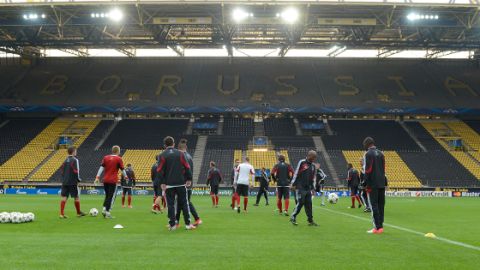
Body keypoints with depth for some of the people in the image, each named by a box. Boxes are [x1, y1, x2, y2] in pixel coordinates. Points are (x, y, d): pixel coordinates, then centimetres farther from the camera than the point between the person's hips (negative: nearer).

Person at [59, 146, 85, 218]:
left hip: (64, 182, 6)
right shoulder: (75, 160, -9)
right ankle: (79, 213, 18)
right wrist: (78, 179, -2)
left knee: (64, 197, 2)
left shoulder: (65, 160, 11)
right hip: (72, 182, -6)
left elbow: (62, 171, 14)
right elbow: (76, 171, -14)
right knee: (76, 197, 7)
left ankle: (62, 214, -5)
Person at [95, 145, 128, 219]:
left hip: (105, 180, 5)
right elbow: (122, 169, 0)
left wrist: (98, 177, 0)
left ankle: (104, 209, 5)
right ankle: (107, 212, -5)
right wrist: (126, 177, 15)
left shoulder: (105, 157, 7)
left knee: (107, 195, 19)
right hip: (113, 181, -5)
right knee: (112, 197, 0)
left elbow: (101, 167, 1)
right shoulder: (119, 159, -4)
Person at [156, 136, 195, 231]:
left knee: (170, 204, 4)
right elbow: (187, 167, 2)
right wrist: (189, 179, 8)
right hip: (181, 183, 1)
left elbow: (160, 170, -5)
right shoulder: (180, 153, 4)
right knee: (184, 203, 7)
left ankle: (172, 225, 3)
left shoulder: (162, 155, 0)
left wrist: (162, 183, -4)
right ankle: (188, 224, 5)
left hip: (169, 184, -1)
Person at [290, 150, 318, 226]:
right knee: (300, 203, -8)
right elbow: (296, 173, -6)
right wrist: (293, 184, -7)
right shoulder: (302, 162, -6)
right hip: (300, 188, -6)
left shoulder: (313, 166, 12)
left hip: (308, 188, 6)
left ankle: (310, 221, 10)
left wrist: (312, 188, 14)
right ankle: (293, 217, 6)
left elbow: (313, 178, 17)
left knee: (309, 204, 5)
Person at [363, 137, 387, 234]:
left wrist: (365, 183, -11)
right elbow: (383, 169, 17)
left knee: (374, 205, -6)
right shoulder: (381, 153, 15)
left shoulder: (368, 154, -8)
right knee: (381, 205, 11)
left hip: (373, 184, -7)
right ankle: (380, 226, 15)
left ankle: (377, 227, -8)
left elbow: (367, 170, -14)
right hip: (382, 183, 7)